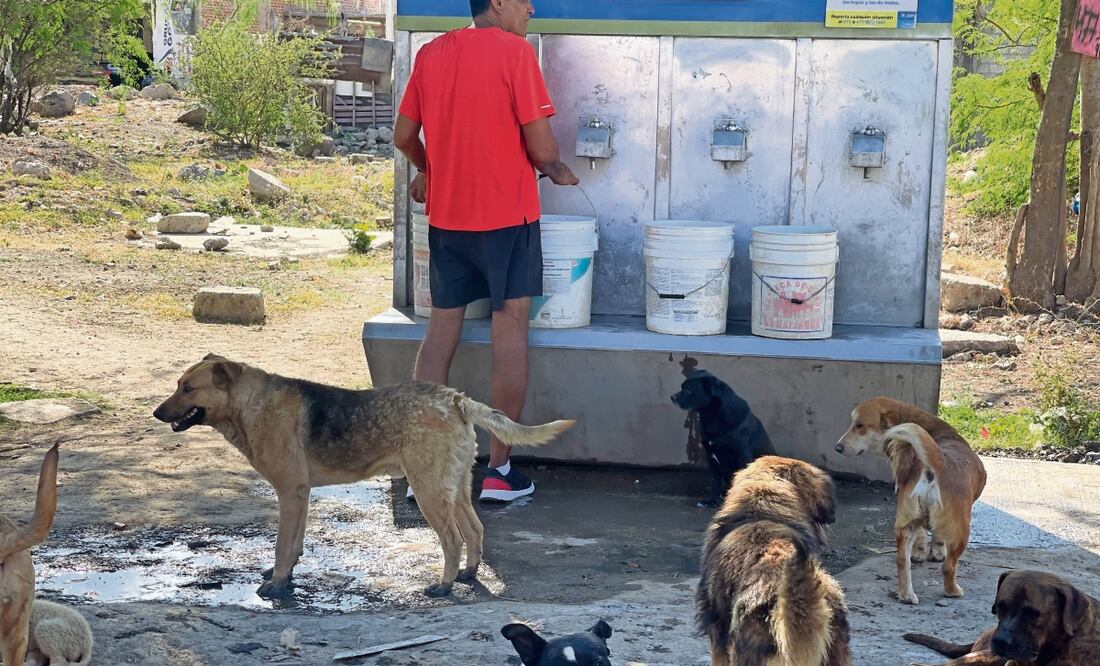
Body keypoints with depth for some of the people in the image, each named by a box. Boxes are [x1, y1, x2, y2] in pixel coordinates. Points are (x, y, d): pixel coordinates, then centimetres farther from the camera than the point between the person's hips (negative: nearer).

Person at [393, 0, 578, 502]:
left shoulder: (431, 53, 6)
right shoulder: (514, 51, -10)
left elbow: (403, 136, 12)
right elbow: (541, 148, -12)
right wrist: (555, 170, 9)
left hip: (446, 215, 6)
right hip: (507, 214, -5)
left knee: (441, 332, 10)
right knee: (510, 334, 2)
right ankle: (499, 471, 4)